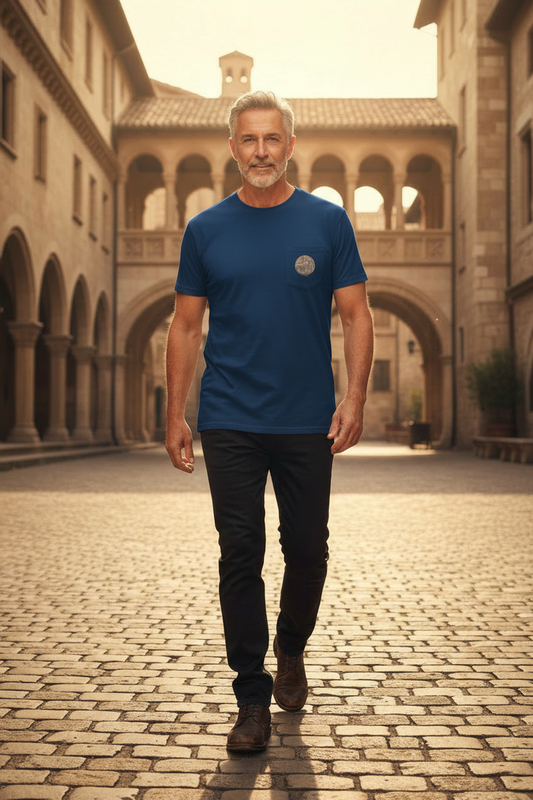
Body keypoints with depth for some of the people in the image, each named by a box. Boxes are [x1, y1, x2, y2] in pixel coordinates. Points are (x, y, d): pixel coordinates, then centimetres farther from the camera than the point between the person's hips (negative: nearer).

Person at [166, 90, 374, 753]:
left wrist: (354, 398, -11)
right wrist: (175, 416, 1)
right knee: (241, 555, 1)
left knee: (307, 551, 9)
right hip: (230, 424, 0)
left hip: (308, 423, 0)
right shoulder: (206, 230, 4)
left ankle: (292, 649, 37)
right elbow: (186, 326, 7)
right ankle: (252, 698, 12)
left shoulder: (327, 221, 2)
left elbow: (355, 315, 2)